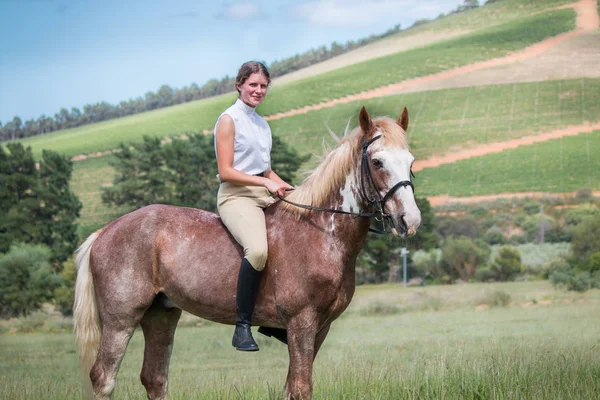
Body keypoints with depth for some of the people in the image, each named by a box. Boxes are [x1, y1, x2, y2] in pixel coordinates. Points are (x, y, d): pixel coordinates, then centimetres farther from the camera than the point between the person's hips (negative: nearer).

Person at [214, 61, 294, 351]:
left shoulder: (262, 124, 19)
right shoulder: (229, 120, -3)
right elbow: (225, 172, -11)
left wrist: (285, 186, 5)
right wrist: (266, 182, -17)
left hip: (266, 195, 8)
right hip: (236, 196, -8)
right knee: (257, 249, -35)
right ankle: (242, 327, -25)